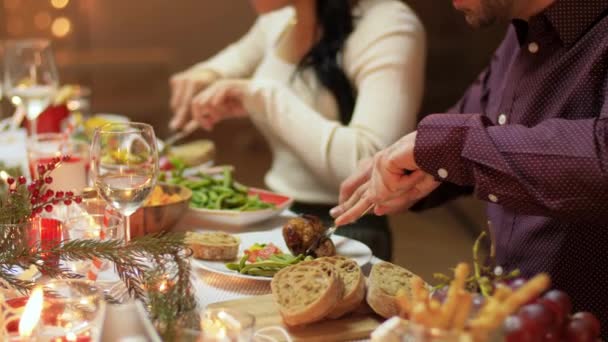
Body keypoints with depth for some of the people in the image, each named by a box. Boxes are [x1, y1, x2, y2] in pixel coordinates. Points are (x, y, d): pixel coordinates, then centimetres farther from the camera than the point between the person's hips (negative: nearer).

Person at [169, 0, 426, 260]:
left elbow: (370, 167, -30)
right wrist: (208, 75, 8)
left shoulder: (388, 25, -16)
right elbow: (242, 55, 32)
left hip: (344, 233, -7)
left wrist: (264, 95, -24)